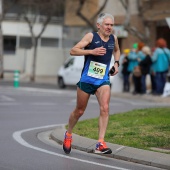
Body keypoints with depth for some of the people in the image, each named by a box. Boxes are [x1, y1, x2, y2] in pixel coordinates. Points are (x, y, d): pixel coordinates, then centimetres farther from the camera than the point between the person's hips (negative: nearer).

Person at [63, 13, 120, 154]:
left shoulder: (113, 39, 7)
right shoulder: (91, 36, -7)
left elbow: (117, 50, 31)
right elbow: (73, 51, -14)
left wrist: (116, 63, 13)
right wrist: (91, 51, -25)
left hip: (103, 80, 3)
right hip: (86, 79, -3)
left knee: (105, 108, -19)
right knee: (79, 111, 10)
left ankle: (101, 143, -20)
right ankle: (68, 135, 36)